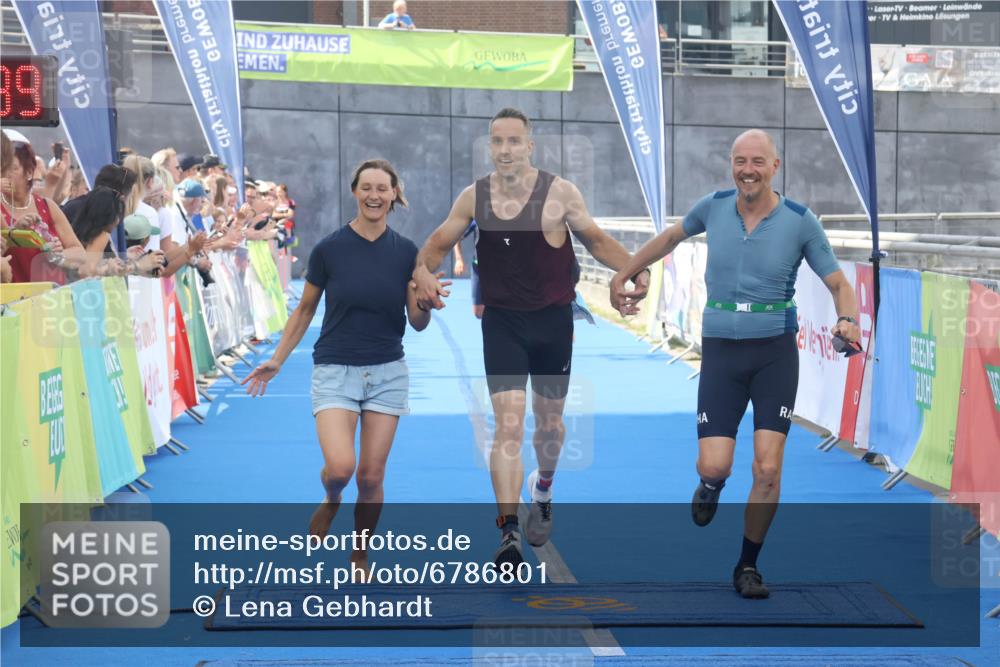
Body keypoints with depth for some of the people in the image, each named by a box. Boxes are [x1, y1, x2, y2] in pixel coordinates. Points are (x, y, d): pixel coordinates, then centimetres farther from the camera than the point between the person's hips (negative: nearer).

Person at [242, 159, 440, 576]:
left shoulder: (406, 252, 0)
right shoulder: (329, 249, -5)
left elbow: (418, 323, 3)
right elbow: (305, 310, 7)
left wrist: (426, 303, -18)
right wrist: (277, 361, 5)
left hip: (387, 371, 2)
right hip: (335, 370, -2)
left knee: (371, 475, 2)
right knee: (339, 467, -20)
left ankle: (360, 559, 23)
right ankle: (331, 501, 17)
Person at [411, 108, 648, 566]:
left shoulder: (560, 192, -9)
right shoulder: (474, 197, -3)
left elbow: (595, 240, 3)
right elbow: (438, 244, 8)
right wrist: (423, 272, -14)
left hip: (553, 320, 0)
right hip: (502, 322, 0)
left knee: (549, 420, 17)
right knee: (508, 425, -13)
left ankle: (543, 490, 49)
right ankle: (509, 532, -16)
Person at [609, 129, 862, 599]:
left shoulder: (800, 221, -5)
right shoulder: (713, 207, 1)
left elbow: (839, 284, -1)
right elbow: (673, 236, 22)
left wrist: (848, 320, -22)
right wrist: (624, 273, 26)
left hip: (775, 352, -1)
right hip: (720, 351, 1)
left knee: (767, 468, -8)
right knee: (713, 465, -9)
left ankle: (748, 566, 13)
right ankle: (712, 485, 32)